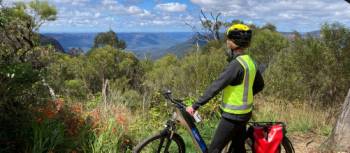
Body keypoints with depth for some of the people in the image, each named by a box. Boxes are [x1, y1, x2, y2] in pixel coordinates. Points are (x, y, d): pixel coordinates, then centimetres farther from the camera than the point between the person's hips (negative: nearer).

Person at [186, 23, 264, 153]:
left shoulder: (236, 64, -24)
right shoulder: (250, 61, 4)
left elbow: (216, 86, -27)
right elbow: (259, 85, 16)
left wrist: (195, 106, -24)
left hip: (232, 115, -9)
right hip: (244, 113, 9)